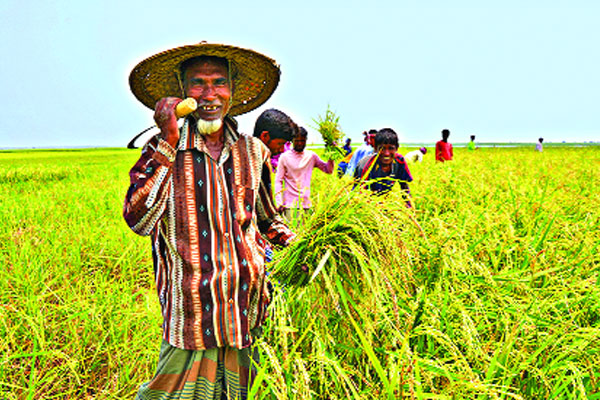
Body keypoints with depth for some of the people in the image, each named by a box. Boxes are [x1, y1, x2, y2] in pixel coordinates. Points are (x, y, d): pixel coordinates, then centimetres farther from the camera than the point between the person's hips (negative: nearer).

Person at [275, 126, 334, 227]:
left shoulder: (311, 156, 8)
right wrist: (279, 202, -9)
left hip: (306, 203, 3)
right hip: (289, 204, -3)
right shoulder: (285, 157, 0)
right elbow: (278, 181, 0)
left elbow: (328, 170, 9)